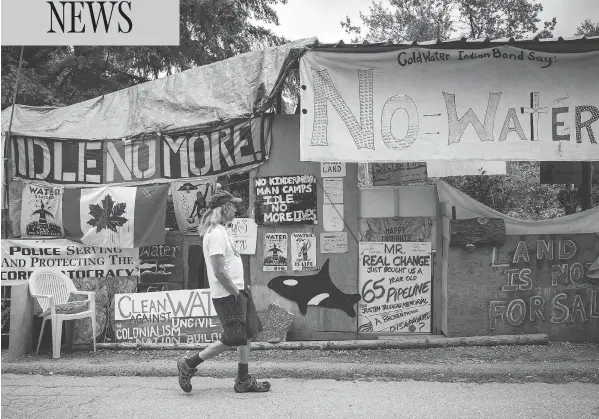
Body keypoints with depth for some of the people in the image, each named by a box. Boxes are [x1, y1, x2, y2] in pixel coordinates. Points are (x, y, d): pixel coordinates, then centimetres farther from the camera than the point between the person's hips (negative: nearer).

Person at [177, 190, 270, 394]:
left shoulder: (219, 230, 12)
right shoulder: (216, 234, -19)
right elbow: (219, 272, -24)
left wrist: (241, 289, 15)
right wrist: (236, 293, -16)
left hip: (236, 290, 10)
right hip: (227, 295, -10)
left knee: (247, 334, 12)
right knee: (231, 340, -4)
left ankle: (244, 381, 19)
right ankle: (189, 364, 8)